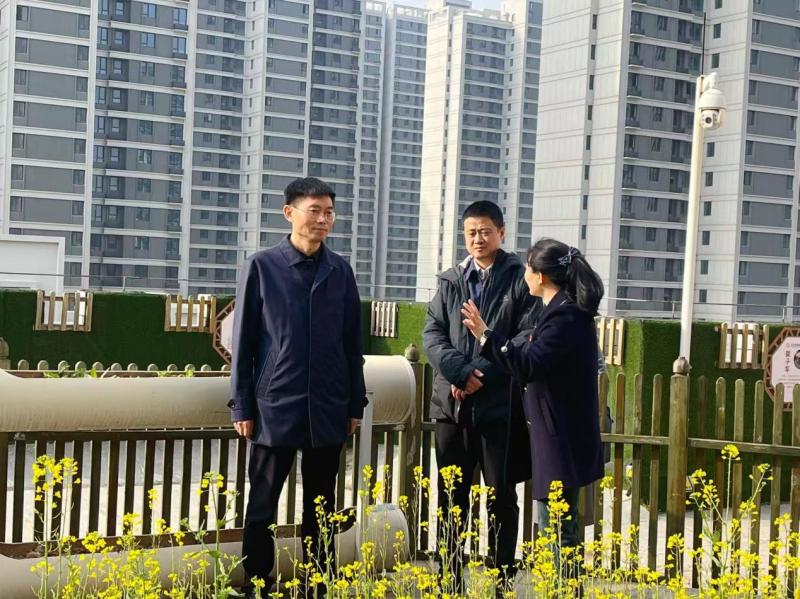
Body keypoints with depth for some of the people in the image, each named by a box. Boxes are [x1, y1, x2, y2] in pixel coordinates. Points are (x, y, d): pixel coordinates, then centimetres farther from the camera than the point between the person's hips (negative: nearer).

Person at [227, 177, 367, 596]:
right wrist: (242, 406, -2)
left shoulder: (341, 271, 6)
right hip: (275, 406, -2)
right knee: (262, 506, 5)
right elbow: (244, 341, 0)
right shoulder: (261, 266, -2)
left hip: (328, 409, 3)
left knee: (320, 506, 11)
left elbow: (352, 343, 9)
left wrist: (355, 404, 8)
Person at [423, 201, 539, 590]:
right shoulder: (450, 281, 13)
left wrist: (483, 375, -15)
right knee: (450, 496, 9)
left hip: (499, 404, -4)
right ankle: (449, 581, 19)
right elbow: (432, 333, 4)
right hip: (452, 402, 4)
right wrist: (460, 371, -13)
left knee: (502, 498, 4)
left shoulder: (520, 279, 1)